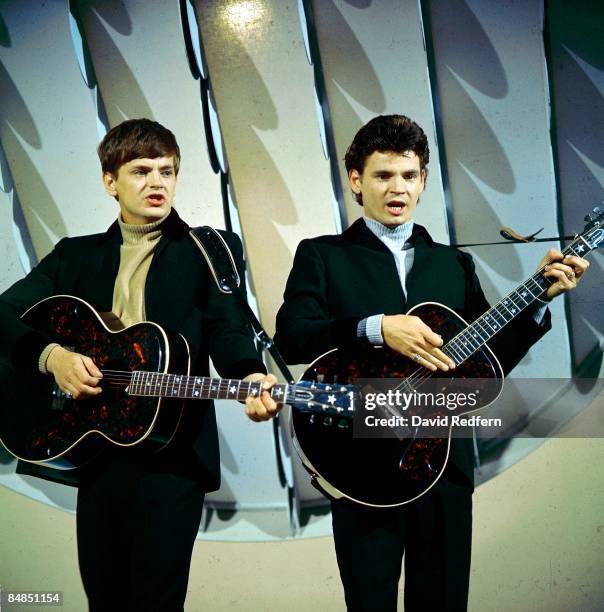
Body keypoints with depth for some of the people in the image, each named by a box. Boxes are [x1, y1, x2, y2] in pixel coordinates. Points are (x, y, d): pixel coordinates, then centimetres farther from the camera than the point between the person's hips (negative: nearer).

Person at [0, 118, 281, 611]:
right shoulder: (75, 255, 13)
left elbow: (227, 328, -7)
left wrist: (250, 377, -28)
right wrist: (52, 355, -15)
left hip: (173, 450, -3)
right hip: (93, 448, 4)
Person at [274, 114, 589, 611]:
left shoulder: (453, 264, 15)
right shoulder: (322, 256, 4)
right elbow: (291, 338, -13)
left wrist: (539, 298, -1)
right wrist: (378, 327, -24)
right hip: (362, 463, -3)